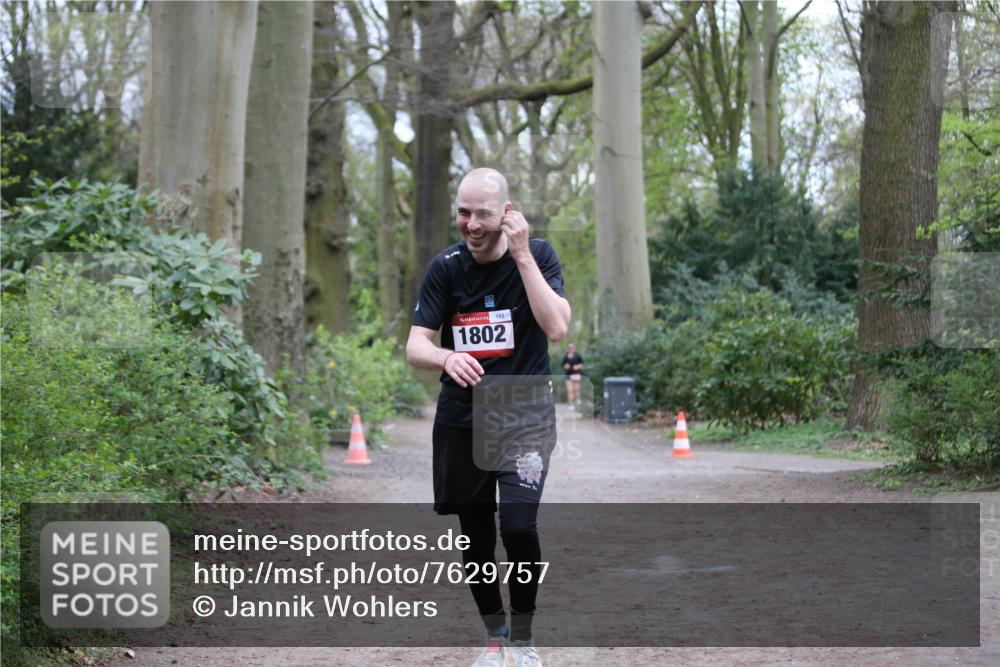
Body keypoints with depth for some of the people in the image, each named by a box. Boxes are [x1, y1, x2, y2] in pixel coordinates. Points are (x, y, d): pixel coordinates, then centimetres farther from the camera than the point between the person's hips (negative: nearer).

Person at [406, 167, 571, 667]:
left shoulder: (537, 255, -7)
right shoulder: (446, 268, -3)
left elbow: (556, 327, -20)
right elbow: (415, 347, -5)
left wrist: (521, 255, -24)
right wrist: (446, 357, -29)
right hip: (461, 419, 3)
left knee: (519, 527, -17)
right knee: (475, 538, 7)